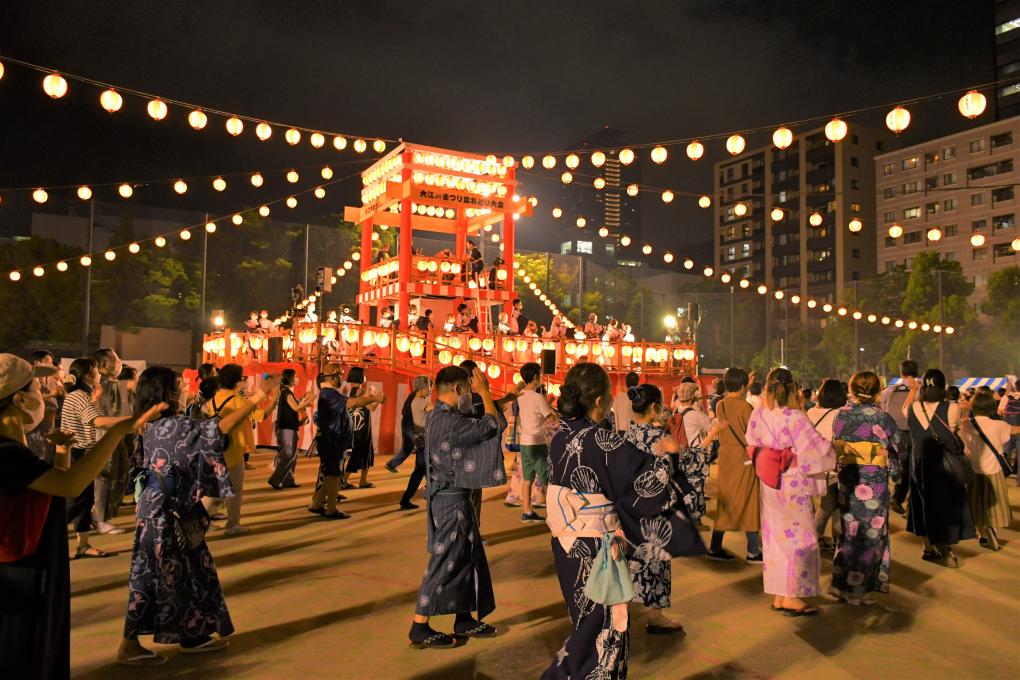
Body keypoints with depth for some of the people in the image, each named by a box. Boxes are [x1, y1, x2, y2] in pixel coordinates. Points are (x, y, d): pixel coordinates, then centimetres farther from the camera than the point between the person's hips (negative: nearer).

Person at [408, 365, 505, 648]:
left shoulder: (437, 417, 8)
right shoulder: (450, 421, -24)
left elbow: (477, 425, 17)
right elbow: (492, 425, -19)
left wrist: (483, 394, 11)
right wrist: (484, 392, -8)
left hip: (446, 496, 10)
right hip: (452, 500, -10)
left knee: (466, 558, 18)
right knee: (443, 562, 0)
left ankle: (464, 620, 29)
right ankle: (420, 628, 10)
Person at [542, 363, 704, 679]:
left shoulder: (560, 438, 2)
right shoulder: (601, 441, -21)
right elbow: (646, 478, -16)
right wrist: (666, 457, 4)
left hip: (567, 546, 8)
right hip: (594, 550, -8)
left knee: (590, 623, 22)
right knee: (601, 629, 8)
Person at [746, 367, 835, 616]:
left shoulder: (757, 415, -2)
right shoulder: (795, 418, -20)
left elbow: (752, 444, 8)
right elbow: (817, 449, -16)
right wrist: (831, 446, 4)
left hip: (768, 484, 6)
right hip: (793, 485, -6)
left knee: (776, 536, 14)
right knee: (798, 537, 5)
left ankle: (778, 595, 22)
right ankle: (792, 598, 10)